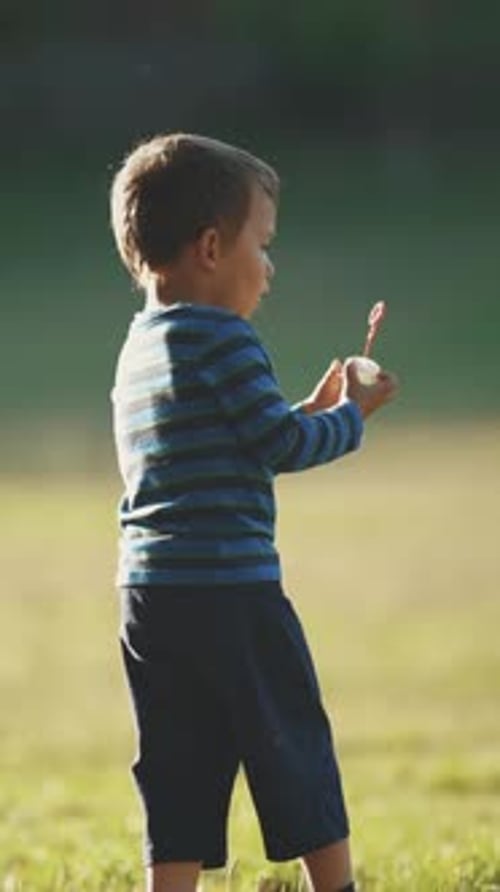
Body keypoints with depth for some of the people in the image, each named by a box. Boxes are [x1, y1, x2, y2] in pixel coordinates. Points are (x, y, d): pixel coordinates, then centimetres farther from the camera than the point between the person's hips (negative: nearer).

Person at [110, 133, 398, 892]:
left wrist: (311, 413, 21)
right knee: (298, 753, 5)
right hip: (229, 589, -8)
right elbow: (281, 444, -13)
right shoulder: (221, 338, -11)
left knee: (179, 777, 8)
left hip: (147, 594, 8)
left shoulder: (137, 350, 17)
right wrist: (351, 415, 4)